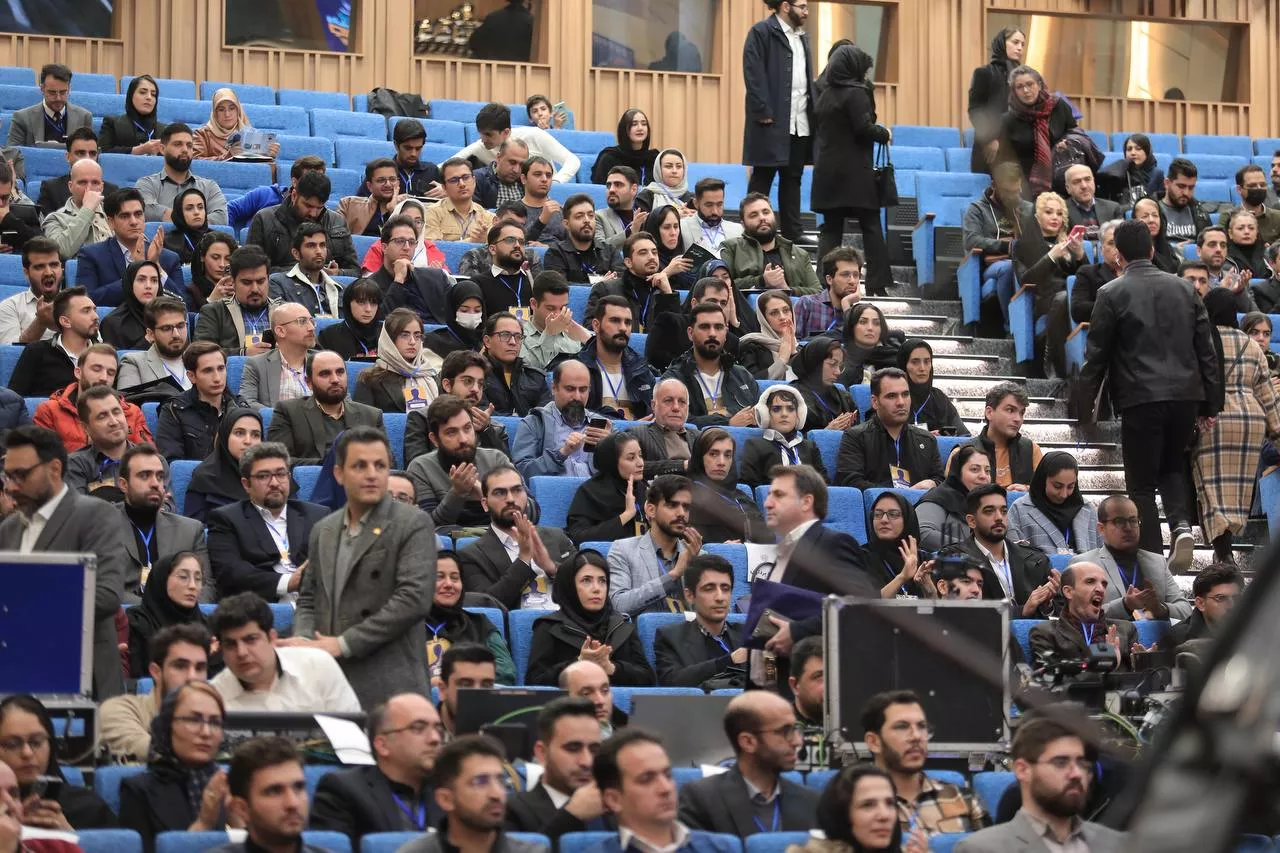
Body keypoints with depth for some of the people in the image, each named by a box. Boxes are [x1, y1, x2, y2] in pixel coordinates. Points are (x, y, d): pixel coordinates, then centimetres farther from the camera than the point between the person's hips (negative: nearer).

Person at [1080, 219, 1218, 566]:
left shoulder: (1112, 294, -3)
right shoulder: (1183, 288, 9)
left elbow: (1096, 356, -2)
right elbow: (1206, 349, 10)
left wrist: (1085, 407, 5)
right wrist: (1211, 403, 16)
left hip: (1140, 399, -4)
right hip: (1185, 395, 4)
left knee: (1142, 484, 5)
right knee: (1172, 467, 23)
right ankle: (1180, 526, -3)